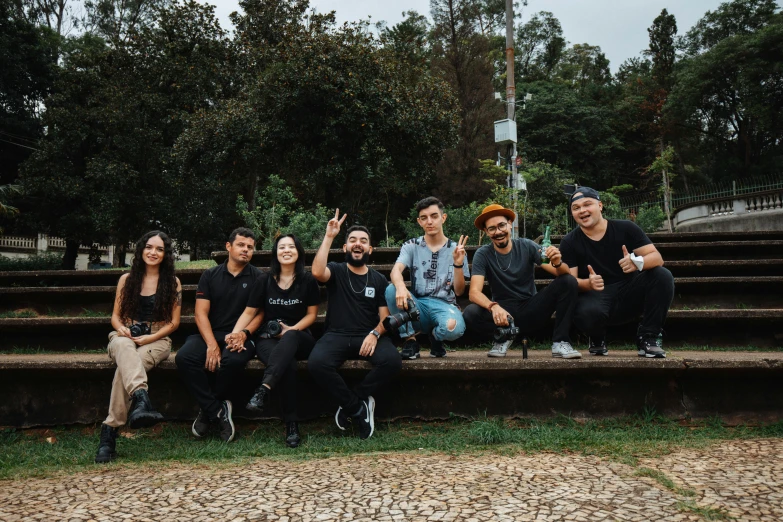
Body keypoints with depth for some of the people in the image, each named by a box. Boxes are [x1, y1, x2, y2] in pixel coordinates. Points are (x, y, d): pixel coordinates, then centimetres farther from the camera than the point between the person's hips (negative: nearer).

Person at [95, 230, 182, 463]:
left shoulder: (173, 283, 6)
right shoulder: (127, 279, 11)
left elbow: (174, 322, 4)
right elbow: (115, 315, 13)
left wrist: (150, 338, -11)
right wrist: (120, 328, -11)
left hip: (157, 340, -1)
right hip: (125, 337, 1)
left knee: (125, 367, -35)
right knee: (125, 348, -40)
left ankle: (110, 431, -40)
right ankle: (141, 400, -65)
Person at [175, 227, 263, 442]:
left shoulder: (258, 277, 5)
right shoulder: (210, 275, 9)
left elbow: (259, 313, 1)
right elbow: (201, 313, 1)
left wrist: (244, 333, -20)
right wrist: (212, 345, -15)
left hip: (240, 337, -2)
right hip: (210, 334, 2)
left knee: (232, 360, -36)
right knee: (184, 357, -29)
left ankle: (208, 411, -10)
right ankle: (218, 411, -19)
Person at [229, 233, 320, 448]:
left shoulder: (308, 280, 3)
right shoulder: (265, 279, 5)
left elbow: (311, 314, 5)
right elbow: (249, 312, 6)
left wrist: (291, 330, -12)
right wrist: (235, 333, -11)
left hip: (299, 338, 0)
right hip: (269, 338, 0)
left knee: (289, 339, -41)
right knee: (287, 365, -36)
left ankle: (263, 390, -56)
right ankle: (291, 424, -35)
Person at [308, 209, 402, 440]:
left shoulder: (379, 280, 13)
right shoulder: (336, 271, 9)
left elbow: (385, 317, 8)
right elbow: (317, 272, -16)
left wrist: (374, 334, -15)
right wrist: (329, 237, -13)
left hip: (368, 336, 1)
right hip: (337, 336, -1)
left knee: (392, 360, -30)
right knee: (316, 363, -33)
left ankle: (349, 405, -9)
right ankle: (358, 408, -13)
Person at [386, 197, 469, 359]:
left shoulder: (455, 250, 6)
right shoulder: (411, 246, 6)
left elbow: (459, 291, 3)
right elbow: (396, 270, -14)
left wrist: (458, 263, -14)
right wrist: (400, 287, -38)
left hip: (444, 305, -1)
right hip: (417, 304, 1)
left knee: (453, 328, -37)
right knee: (392, 290, -30)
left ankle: (435, 336, 3)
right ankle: (410, 340, -12)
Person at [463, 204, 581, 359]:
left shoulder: (527, 246, -6)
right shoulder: (482, 254, -8)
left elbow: (562, 273, -11)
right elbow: (474, 292, -19)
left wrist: (557, 263, -36)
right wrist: (493, 306, -40)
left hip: (531, 308, 1)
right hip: (503, 311, -1)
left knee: (568, 281, -20)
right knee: (470, 314, -31)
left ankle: (560, 342, -13)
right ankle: (504, 337, -1)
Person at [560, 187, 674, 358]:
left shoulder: (626, 228, -3)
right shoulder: (569, 242, -4)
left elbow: (657, 258, -8)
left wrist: (638, 262, -32)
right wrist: (589, 284, -33)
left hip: (629, 294, 2)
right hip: (596, 298, -2)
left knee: (662, 276, -22)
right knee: (588, 312, -37)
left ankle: (648, 337, -8)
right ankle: (598, 339, 2)